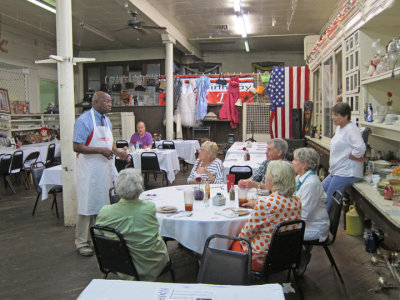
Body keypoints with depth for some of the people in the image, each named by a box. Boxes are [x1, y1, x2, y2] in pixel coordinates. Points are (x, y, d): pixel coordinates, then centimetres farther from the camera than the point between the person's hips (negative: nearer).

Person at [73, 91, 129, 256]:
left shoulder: (106, 120, 12)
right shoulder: (84, 120, -13)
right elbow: (77, 147, -17)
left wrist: (118, 152, 2)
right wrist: (101, 150, -22)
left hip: (105, 168, 8)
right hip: (89, 170, -7)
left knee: (103, 202, 14)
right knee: (87, 205, -2)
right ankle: (82, 242, 12)